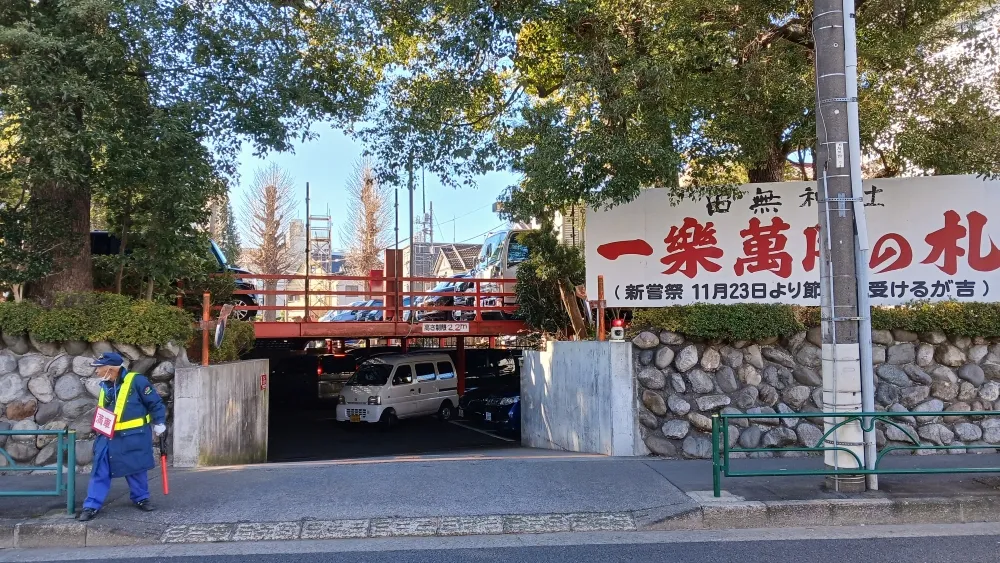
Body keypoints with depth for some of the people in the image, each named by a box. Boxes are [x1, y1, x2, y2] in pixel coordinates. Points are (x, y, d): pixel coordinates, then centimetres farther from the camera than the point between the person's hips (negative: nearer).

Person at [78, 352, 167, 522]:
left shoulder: (136, 381, -15)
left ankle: (141, 498, 27)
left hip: (133, 436, -5)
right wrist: (99, 426, 10)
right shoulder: (105, 386, 8)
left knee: (136, 470, 8)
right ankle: (92, 506, 10)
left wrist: (159, 422, -11)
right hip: (108, 436, 5)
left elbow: (155, 402, -10)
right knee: (100, 470, 3)